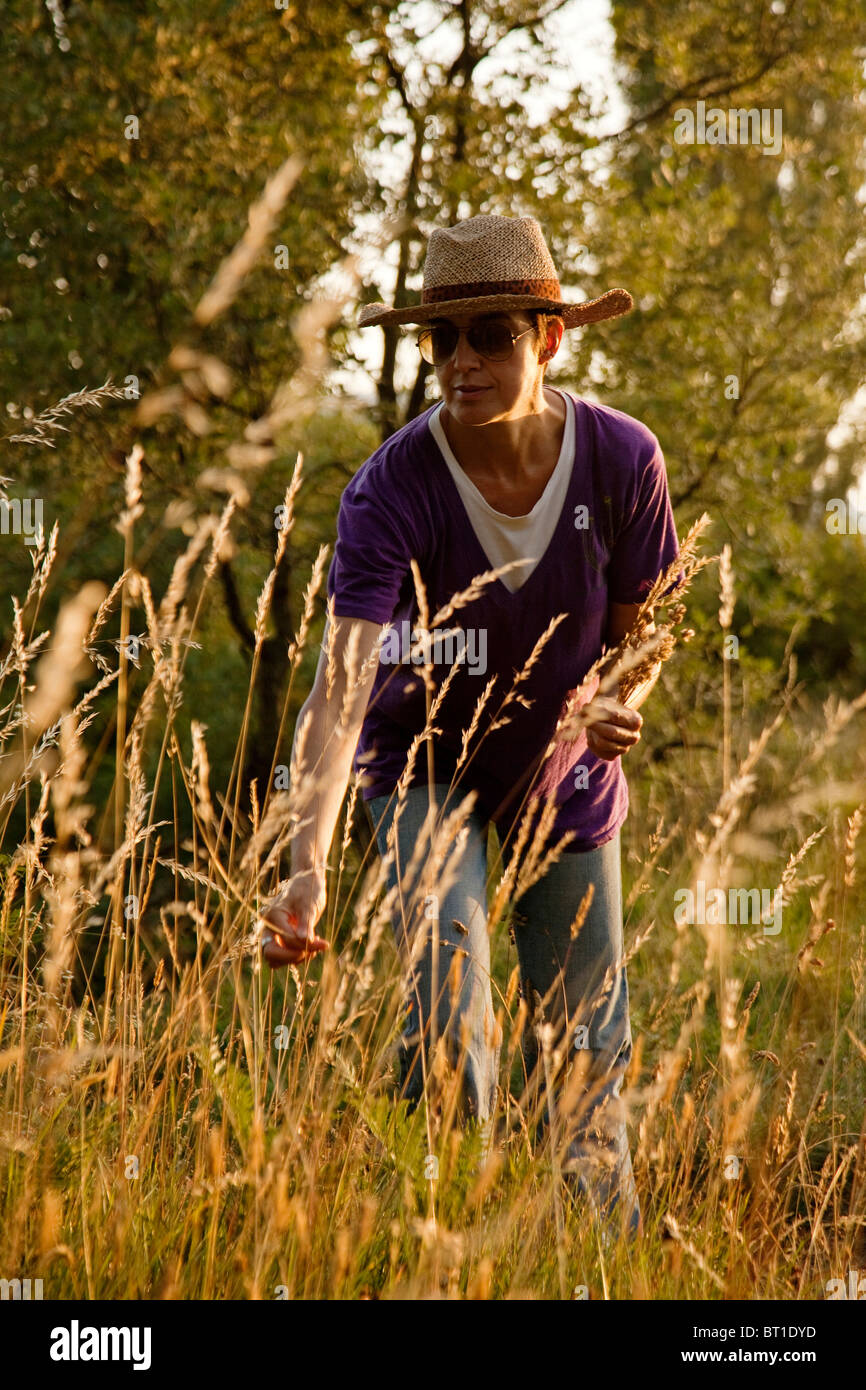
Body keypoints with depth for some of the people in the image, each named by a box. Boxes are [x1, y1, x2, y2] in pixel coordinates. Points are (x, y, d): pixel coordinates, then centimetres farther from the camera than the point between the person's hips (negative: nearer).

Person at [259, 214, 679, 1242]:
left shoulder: (621, 459, -19)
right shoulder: (391, 488, -28)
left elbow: (638, 621, -3)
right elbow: (345, 680, -38)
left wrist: (623, 705, -26)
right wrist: (308, 864, -50)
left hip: (564, 762, 2)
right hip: (426, 762, -2)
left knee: (583, 1032, 9)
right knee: (449, 1012, -18)